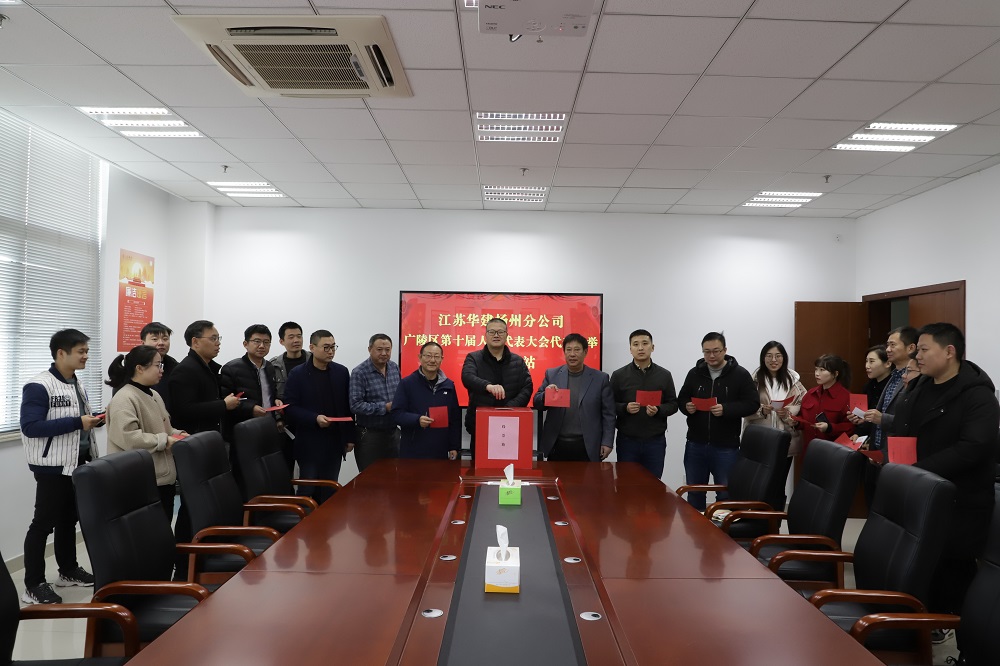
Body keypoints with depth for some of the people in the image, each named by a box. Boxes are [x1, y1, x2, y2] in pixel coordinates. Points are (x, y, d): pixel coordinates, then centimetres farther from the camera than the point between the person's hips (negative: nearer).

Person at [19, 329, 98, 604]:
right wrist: (78, 422, -25)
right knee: (44, 523, 0)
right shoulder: (38, 386, -16)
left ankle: (68, 570, 31)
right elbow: (30, 427, -23)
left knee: (69, 519, 18)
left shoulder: (77, 385, 11)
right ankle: (33, 585, 9)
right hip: (53, 466, -8)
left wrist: (95, 419, 1)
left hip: (78, 463, 8)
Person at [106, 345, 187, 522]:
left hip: (163, 478, 9)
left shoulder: (154, 395, 15)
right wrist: (164, 441, -20)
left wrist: (178, 434, 5)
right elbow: (128, 437, -27)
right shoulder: (124, 399, -16)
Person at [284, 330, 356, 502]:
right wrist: (315, 419, -22)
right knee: (308, 490, 2)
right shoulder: (297, 374, -5)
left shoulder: (341, 372, 6)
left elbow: (348, 406, 9)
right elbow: (290, 407, -9)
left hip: (335, 442, 3)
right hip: (309, 443, -3)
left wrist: (350, 437, 7)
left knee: (330, 490, 10)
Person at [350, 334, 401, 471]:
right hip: (369, 435, -5)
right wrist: (385, 407, -21)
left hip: (393, 432, 6)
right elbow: (355, 405, -19)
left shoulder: (394, 367, 6)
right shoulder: (359, 373, -13)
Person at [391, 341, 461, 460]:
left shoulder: (449, 385, 9)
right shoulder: (406, 383, 0)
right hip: (412, 452, -2)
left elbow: (455, 419, 11)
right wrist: (417, 419, -21)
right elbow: (396, 414, -5)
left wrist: (454, 447, 7)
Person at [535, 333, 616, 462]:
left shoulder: (601, 378, 3)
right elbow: (537, 404, 8)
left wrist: (607, 442, -3)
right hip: (557, 446, 2)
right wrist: (547, 394, -12)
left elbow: (608, 415, 4)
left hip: (588, 448, -1)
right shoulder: (551, 374, 7)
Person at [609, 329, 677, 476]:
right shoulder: (618, 375, 1)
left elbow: (673, 404, 6)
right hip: (627, 440, 0)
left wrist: (658, 410, -14)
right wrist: (625, 408, -17)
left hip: (656, 441, 1)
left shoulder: (664, 375, 3)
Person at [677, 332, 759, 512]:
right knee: (694, 492, 14)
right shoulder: (694, 373, 5)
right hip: (696, 444, 3)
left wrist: (726, 409, -23)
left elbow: (752, 403, -8)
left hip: (726, 447, -3)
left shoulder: (740, 374, -5)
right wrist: (687, 406, -9)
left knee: (726, 494, 8)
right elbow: (681, 398, 14)